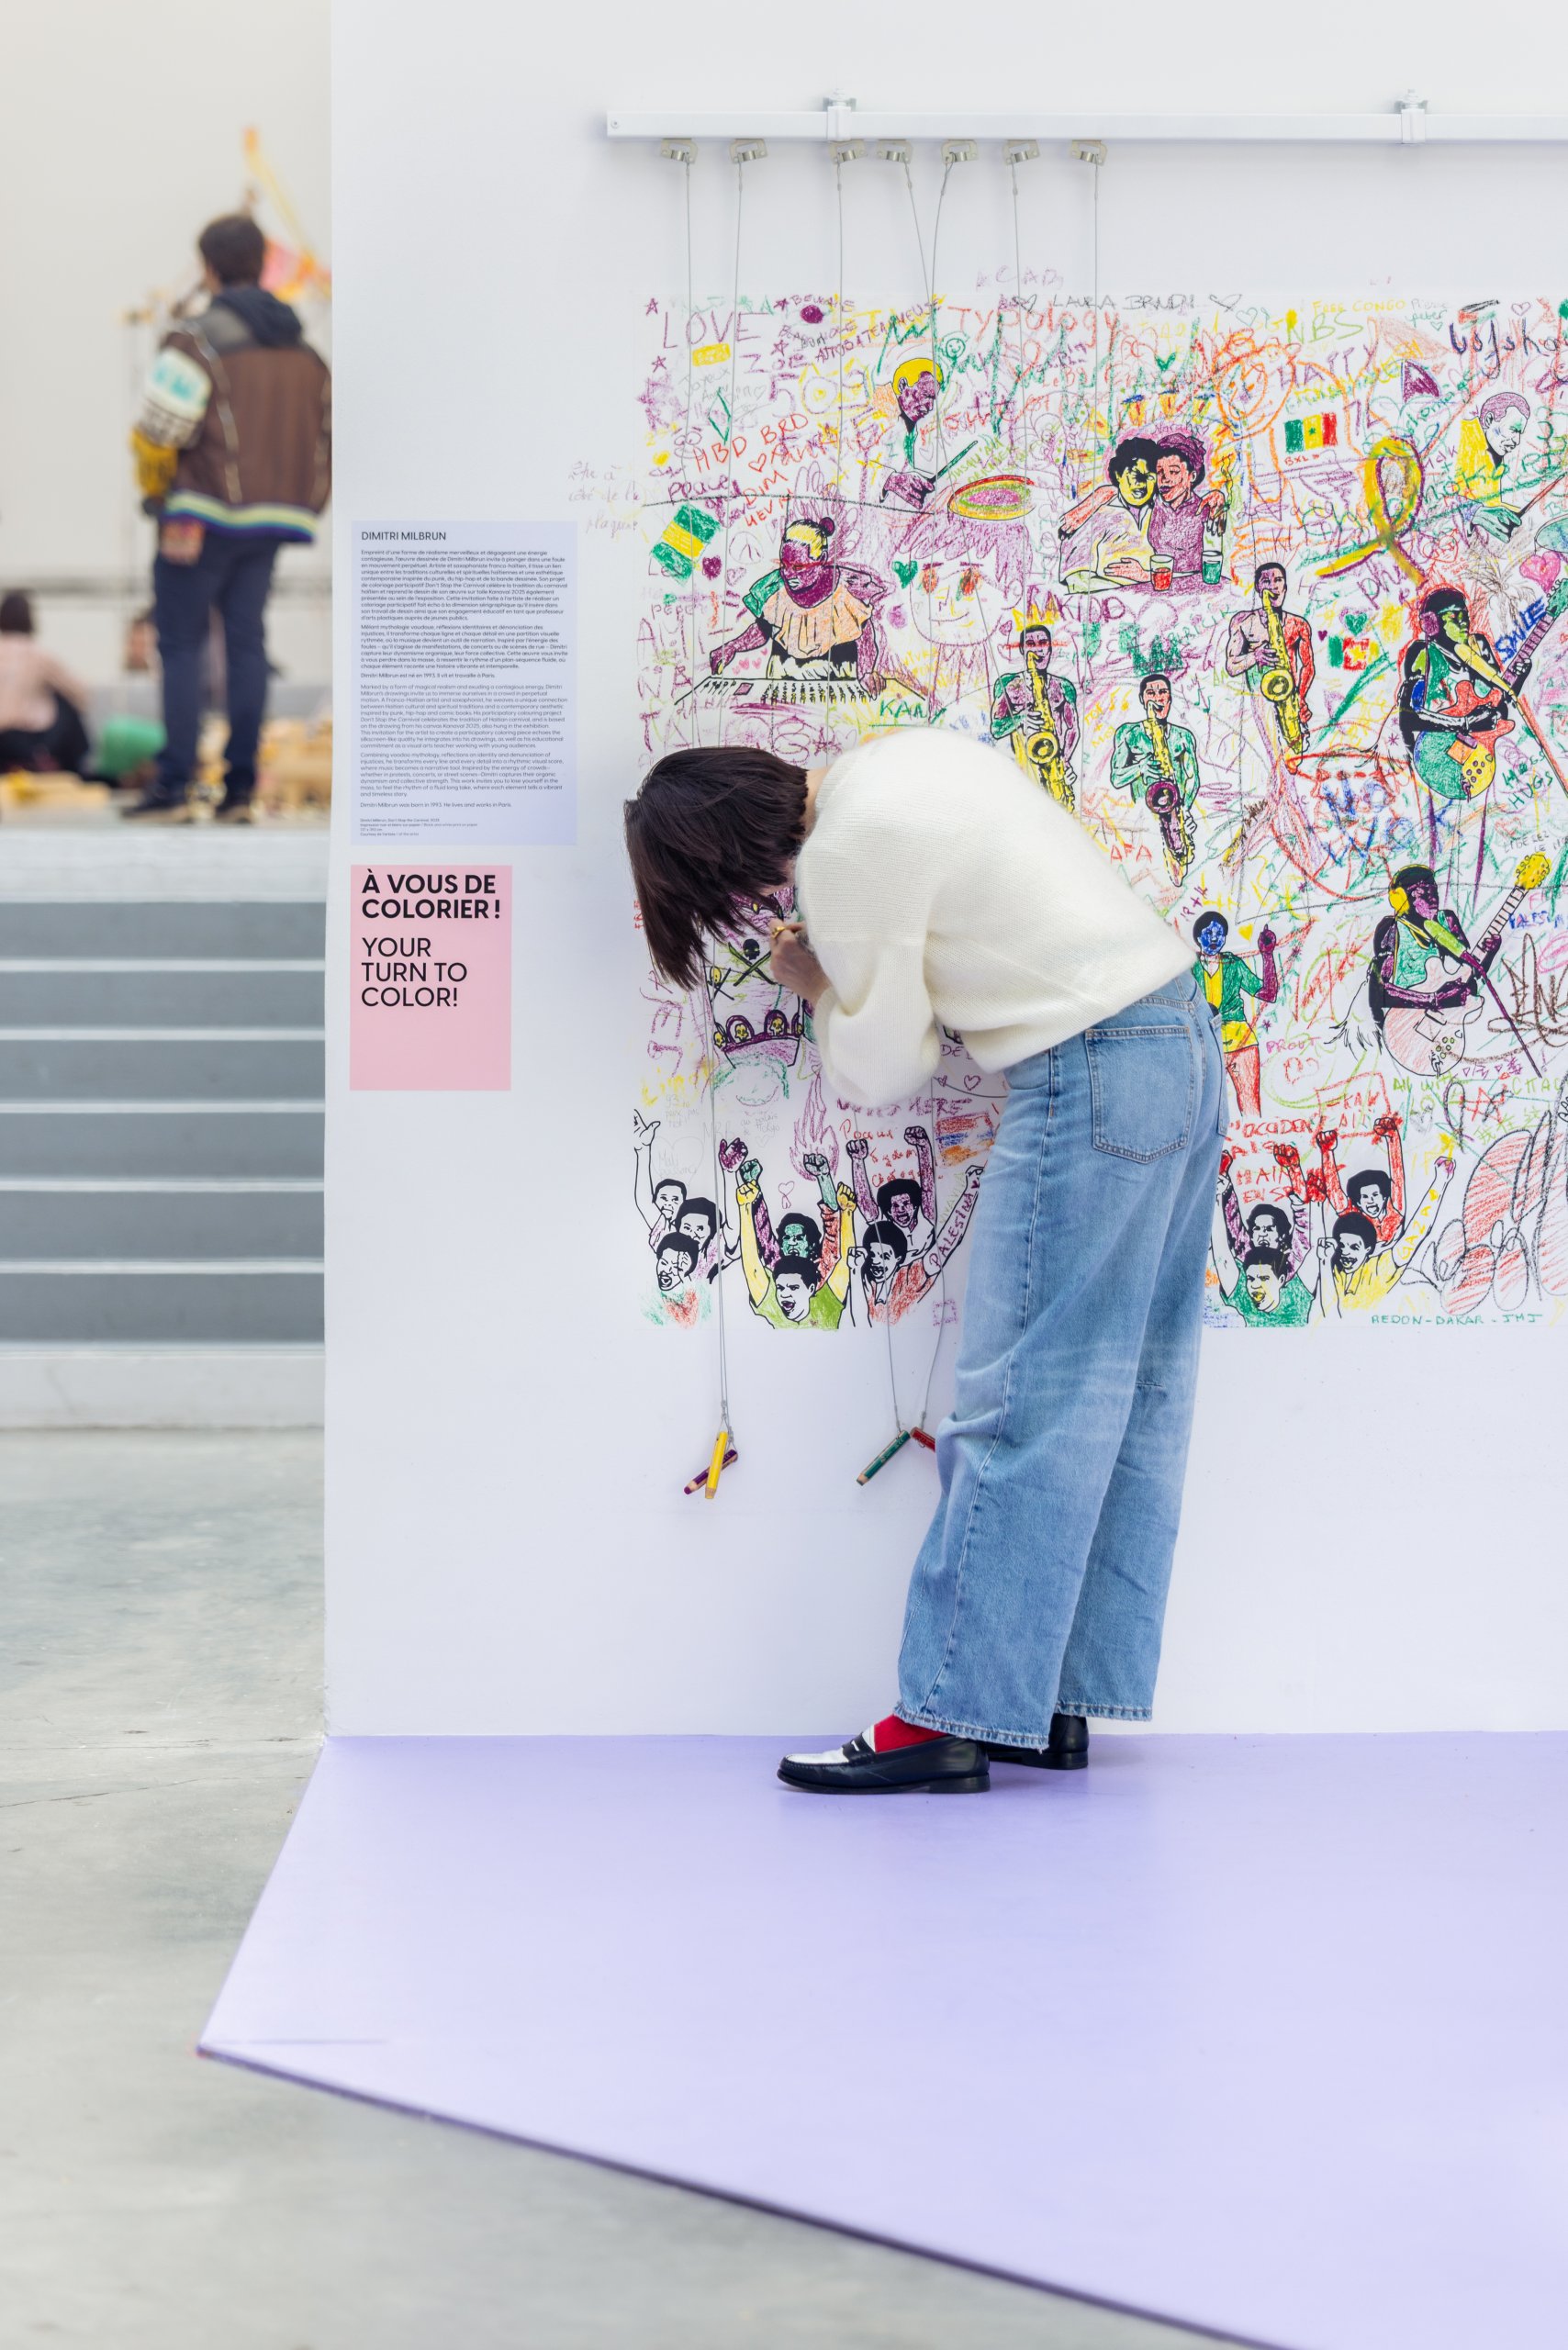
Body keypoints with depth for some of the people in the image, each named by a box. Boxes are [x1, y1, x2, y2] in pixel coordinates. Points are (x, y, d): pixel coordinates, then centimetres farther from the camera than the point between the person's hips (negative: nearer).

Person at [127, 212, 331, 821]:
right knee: (247, 642, 7)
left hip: (204, 517, -6)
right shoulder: (305, 351, 14)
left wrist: (158, 499, -1)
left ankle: (174, 785, -6)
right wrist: (300, 509, 18)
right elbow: (324, 440, 14)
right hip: (272, 521, 6)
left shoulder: (198, 341, -9)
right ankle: (239, 787, 4)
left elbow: (158, 432, -15)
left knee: (181, 644, -2)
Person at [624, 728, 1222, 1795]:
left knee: (1019, 1404, -7)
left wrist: (819, 985, 12)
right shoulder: (907, 751, 13)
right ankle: (1056, 1702, 15)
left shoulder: (845, 854, -13)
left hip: (1092, 1078, -10)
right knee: (1128, 1400, 9)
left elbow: (883, 1075, -6)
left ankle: (952, 1716, -5)